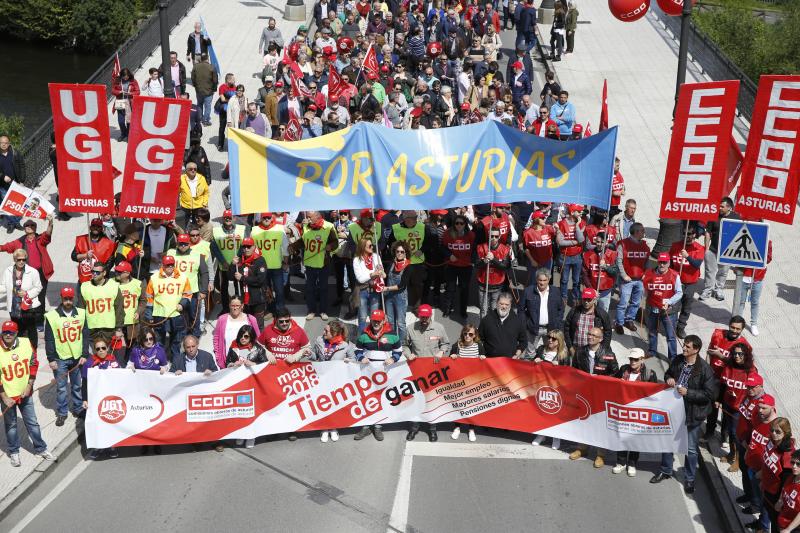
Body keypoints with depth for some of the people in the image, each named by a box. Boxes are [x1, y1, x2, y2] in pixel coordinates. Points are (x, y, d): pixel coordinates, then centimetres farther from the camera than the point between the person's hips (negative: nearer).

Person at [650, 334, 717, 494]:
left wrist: (688, 392, -25)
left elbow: (710, 394, -19)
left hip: (692, 413, -5)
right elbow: (668, 373, 15)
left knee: (691, 449, 9)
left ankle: (689, 479, 29)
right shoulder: (677, 361, -4)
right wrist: (668, 379, -8)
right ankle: (665, 470, 41)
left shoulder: (704, 369, -20)